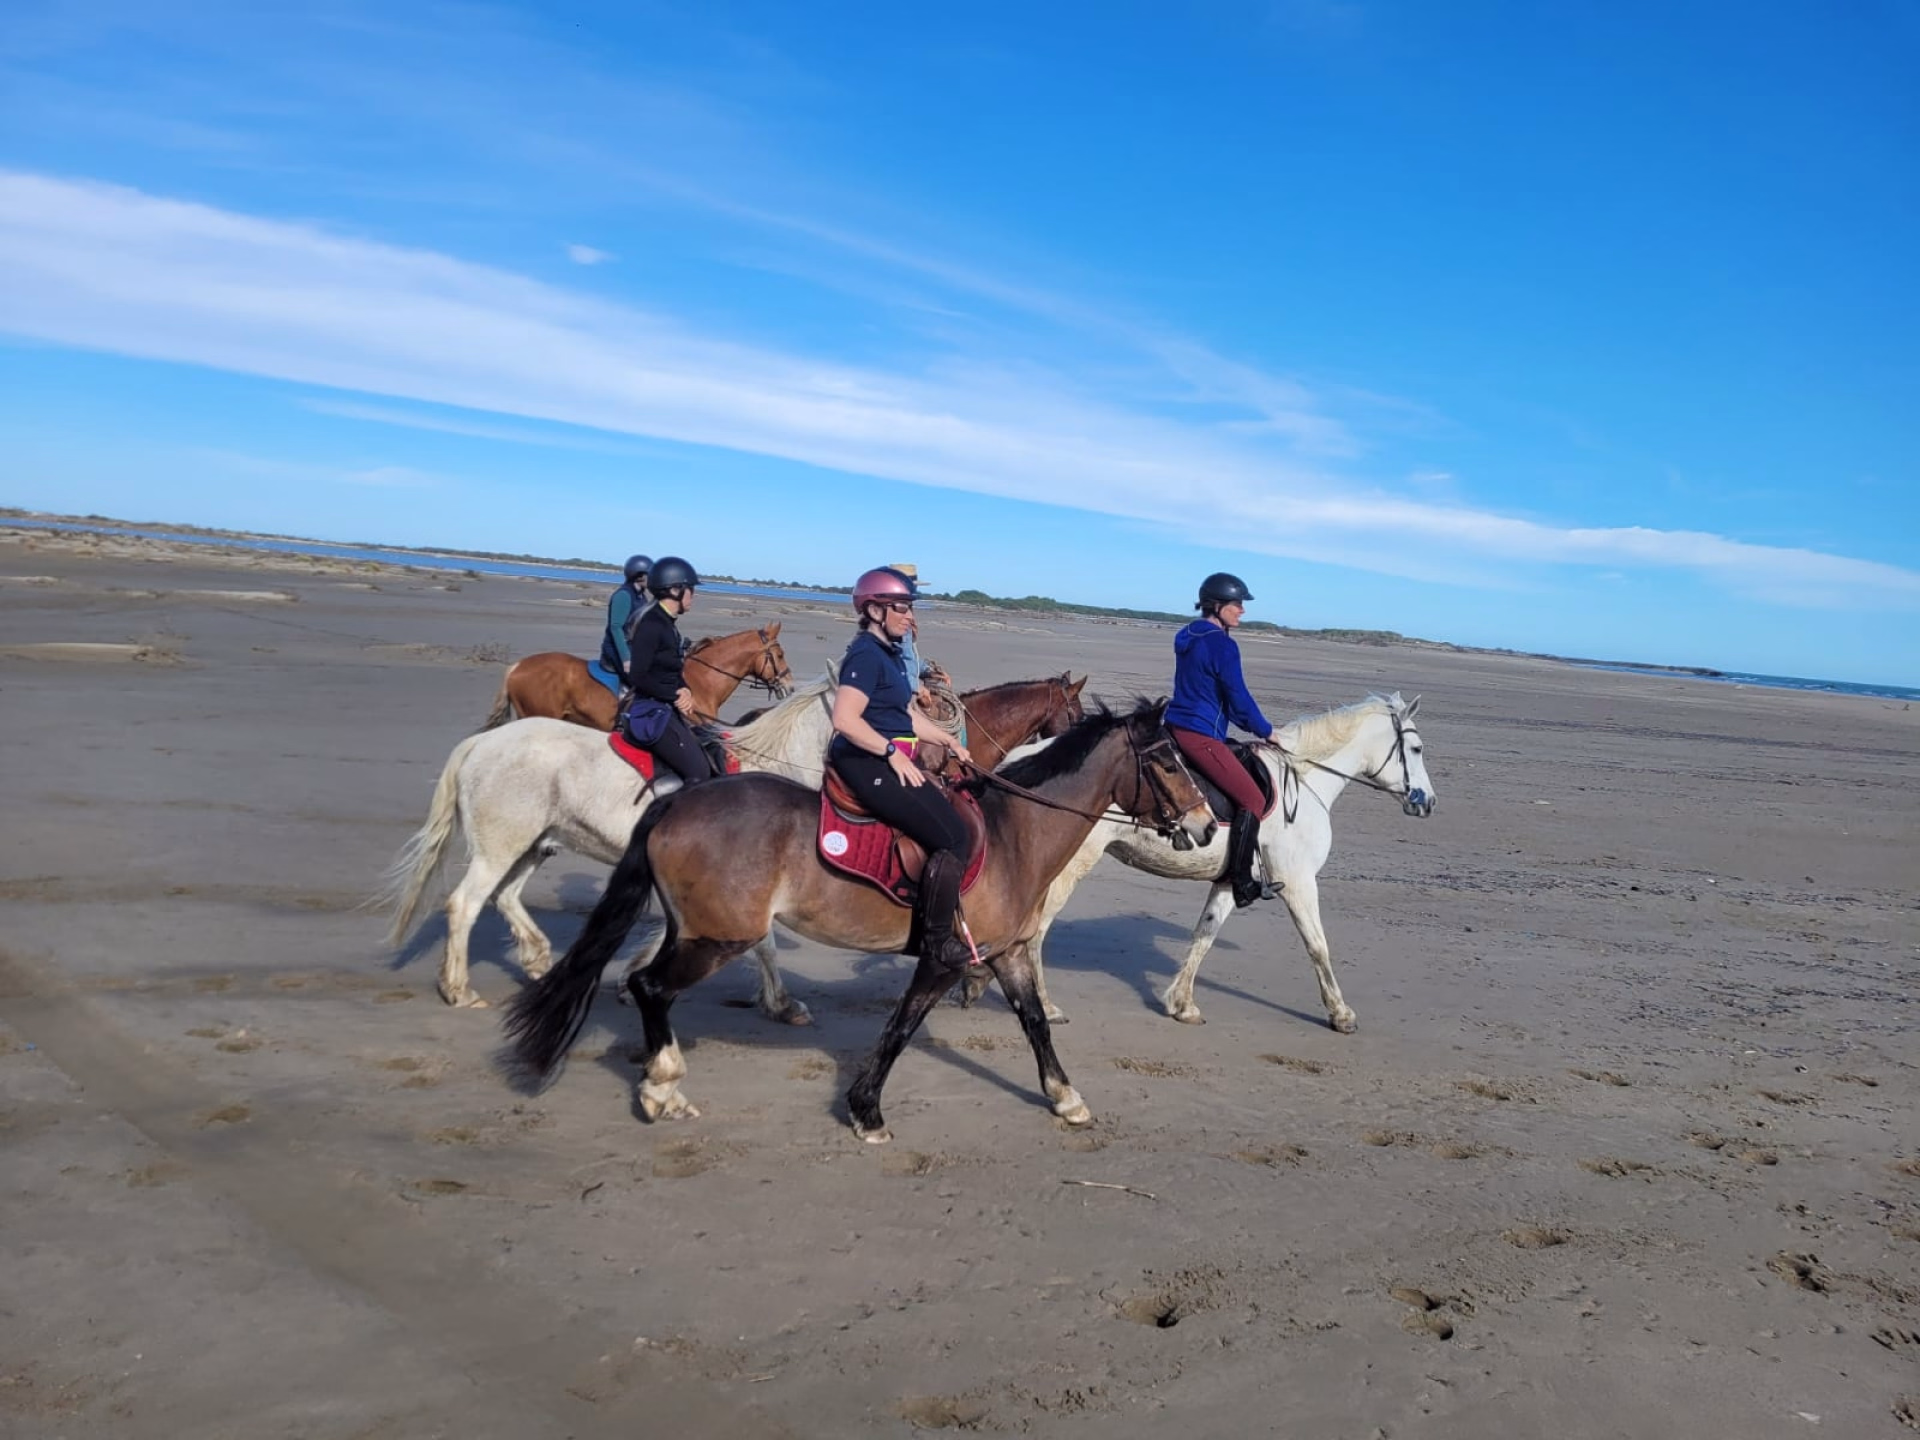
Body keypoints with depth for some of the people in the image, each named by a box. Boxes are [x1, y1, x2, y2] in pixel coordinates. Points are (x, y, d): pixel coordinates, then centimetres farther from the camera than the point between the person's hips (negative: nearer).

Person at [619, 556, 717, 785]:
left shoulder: (668, 624, 11)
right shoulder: (651, 625, -16)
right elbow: (637, 677, -21)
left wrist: (685, 691, -2)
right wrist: (675, 696, -15)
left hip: (668, 709, 10)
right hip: (652, 712, -10)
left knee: (710, 765, 8)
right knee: (699, 773, -14)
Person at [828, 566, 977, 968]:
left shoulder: (890, 654, 16)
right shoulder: (866, 655, -15)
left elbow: (908, 714, 22)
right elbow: (844, 720, -25)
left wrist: (950, 741, 15)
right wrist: (892, 752, -23)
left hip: (891, 760, 11)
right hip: (868, 764, -11)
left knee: (958, 811, 12)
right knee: (955, 839, -14)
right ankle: (936, 939, -6)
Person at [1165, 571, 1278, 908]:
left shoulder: (1188, 637, 15)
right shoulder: (1222, 645, -14)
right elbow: (1238, 698, -12)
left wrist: (1253, 725, 24)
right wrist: (1265, 731, 5)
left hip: (1176, 726, 10)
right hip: (1200, 736, -10)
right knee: (1253, 800, -7)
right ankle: (1242, 884, -10)